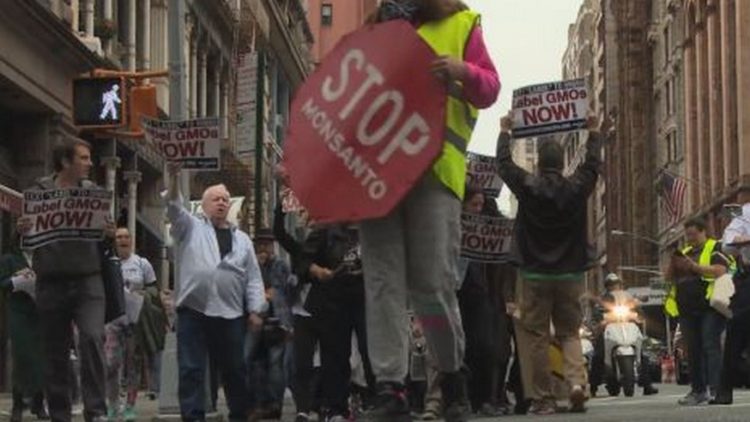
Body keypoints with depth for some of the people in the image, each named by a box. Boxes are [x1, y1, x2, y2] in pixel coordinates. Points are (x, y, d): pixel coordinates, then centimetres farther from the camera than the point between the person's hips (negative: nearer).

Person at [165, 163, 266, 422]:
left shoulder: (241, 239, 16)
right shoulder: (191, 228, 9)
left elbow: (253, 277, 12)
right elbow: (174, 207, -9)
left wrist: (256, 311, 3)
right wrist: (175, 176, -25)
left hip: (231, 314, 2)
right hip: (193, 311, -2)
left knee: (234, 370, 8)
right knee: (191, 369, -5)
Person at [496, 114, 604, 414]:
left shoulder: (527, 187, -7)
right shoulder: (576, 188, -2)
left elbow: (504, 163, 9)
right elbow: (593, 164, 16)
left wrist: (505, 132, 25)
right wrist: (593, 132, 31)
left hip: (535, 274, -2)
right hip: (570, 274, 2)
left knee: (537, 336, 3)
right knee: (570, 333, 10)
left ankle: (543, 398, 1)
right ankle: (576, 381, -13)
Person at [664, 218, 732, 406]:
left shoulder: (715, 248, 2)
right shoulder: (685, 252, 21)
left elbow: (720, 271, -15)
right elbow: (669, 277, 18)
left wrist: (694, 266, -17)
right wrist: (673, 264, -3)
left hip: (709, 307, -7)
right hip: (687, 309, 7)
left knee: (711, 346, -13)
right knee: (693, 350, 7)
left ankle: (714, 389, -17)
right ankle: (698, 390, 10)